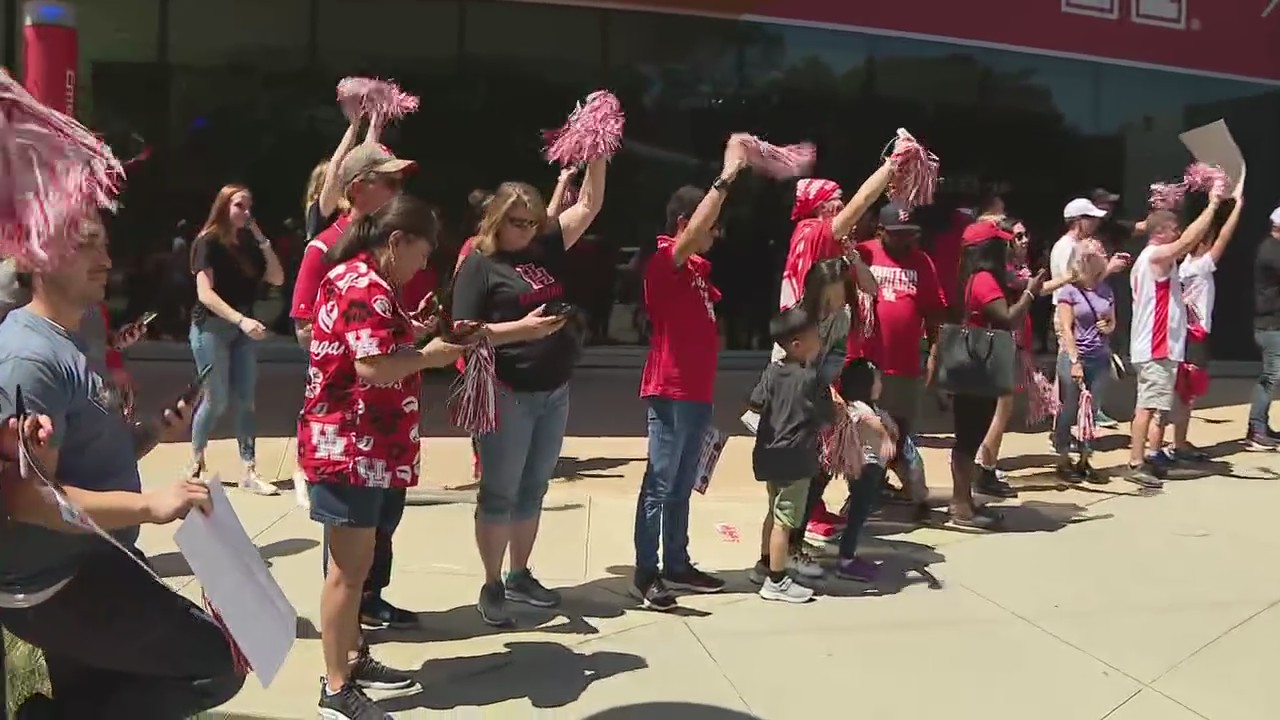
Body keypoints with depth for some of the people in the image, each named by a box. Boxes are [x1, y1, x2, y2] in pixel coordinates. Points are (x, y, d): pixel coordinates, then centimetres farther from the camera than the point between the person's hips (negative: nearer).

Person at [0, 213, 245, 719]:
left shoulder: (70, 344, 12)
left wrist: (154, 433, 2)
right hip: (58, 586, -10)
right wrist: (148, 504, -35)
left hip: (85, 568, 11)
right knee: (218, 665, -12)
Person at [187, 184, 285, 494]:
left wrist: (261, 239, -6)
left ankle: (249, 472, 5)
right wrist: (241, 320, -28)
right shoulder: (208, 242, -9)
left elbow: (277, 278, 1)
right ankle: (195, 464, 19)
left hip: (242, 328, 6)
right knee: (216, 400, -1)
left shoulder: (249, 243, 9)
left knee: (246, 400, 3)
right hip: (212, 327, -6)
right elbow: (205, 294, -18)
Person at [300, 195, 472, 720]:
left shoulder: (357, 279, 16)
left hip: (361, 443, 11)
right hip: (350, 445, -11)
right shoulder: (366, 286, -17)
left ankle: (352, 660, 32)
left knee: (356, 562, 19)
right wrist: (430, 354, -13)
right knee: (349, 567, -5)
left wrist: (416, 338, 9)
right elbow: (373, 367, -26)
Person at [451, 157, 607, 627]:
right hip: (507, 395, -6)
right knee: (499, 492, 1)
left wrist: (596, 157, 3)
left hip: (554, 393, 6)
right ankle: (492, 587, 11)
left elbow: (589, 205, 12)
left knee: (533, 489, 14)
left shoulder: (544, 250, 9)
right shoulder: (478, 266, -7)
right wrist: (521, 328, -22)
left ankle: (520, 577, 27)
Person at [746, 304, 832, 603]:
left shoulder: (772, 371, 1)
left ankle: (764, 566, 35)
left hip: (770, 454, 8)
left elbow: (755, 404, 0)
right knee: (785, 520, -1)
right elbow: (828, 418, -9)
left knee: (774, 512, 23)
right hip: (795, 458, -7)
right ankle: (776, 581, 5)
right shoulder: (812, 378, -15)